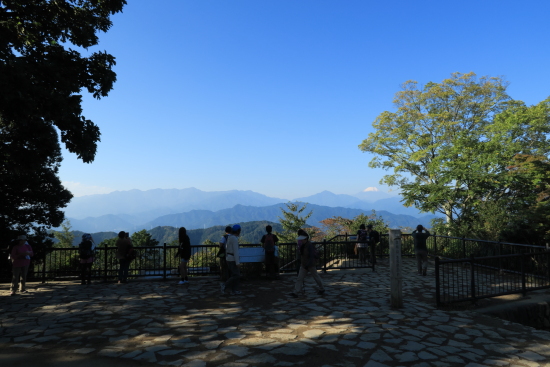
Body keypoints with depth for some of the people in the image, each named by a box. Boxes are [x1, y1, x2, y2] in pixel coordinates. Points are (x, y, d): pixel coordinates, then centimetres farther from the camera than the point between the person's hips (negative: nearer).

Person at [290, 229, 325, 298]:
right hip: (304, 265, 8)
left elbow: (312, 256, -25)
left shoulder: (310, 245, -21)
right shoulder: (303, 245, 4)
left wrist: (308, 265, -29)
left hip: (310, 264, -8)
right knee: (299, 278, -2)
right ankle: (296, 293, -5)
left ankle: (322, 289, 33)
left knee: (316, 277, 11)